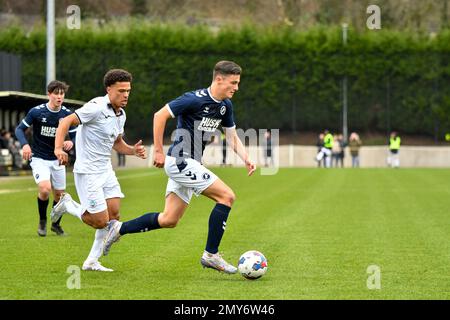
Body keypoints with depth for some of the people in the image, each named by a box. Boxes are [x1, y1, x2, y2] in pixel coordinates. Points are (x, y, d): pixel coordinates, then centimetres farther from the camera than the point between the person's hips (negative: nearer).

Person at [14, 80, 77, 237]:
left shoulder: (67, 114, -6)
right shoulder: (36, 112, -13)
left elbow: (75, 136, 1)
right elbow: (20, 129, -5)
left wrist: (71, 143, -24)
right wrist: (25, 144, -24)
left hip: (57, 159, 3)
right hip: (39, 158, -3)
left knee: (59, 194, 8)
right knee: (45, 188, -23)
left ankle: (56, 224, 34)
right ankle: (42, 221, 4)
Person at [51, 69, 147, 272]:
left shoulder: (121, 114, 9)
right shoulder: (97, 107, -17)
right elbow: (66, 122, -19)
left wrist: (134, 150, 3)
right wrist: (58, 148, -32)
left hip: (105, 170, 9)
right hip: (87, 171, -9)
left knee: (113, 215, 3)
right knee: (100, 221, -9)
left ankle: (92, 261, 14)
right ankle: (67, 205, 16)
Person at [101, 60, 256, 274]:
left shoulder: (225, 106, 9)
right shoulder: (196, 99, -18)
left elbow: (232, 138, 17)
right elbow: (160, 115, -15)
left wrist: (246, 159, 0)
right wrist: (158, 151, -14)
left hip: (190, 165, 9)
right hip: (180, 162, -9)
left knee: (169, 220, 9)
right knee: (227, 196, -15)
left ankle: (119, 229, 23)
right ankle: (210, 255, -8)